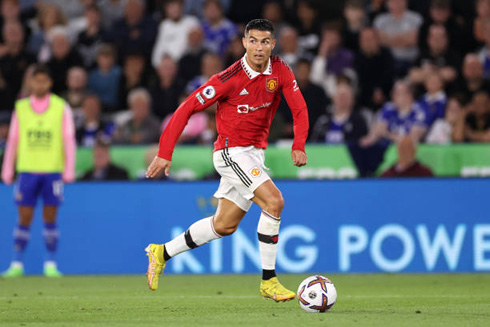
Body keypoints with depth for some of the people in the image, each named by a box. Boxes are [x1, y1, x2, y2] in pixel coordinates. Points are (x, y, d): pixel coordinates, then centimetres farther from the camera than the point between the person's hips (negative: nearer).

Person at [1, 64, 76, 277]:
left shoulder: (61, 107, 3)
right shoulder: (21, 108, 8)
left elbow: (69, 140, 2)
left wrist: (69, 171, -4)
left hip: (53, 171, -1)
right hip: (27, 170, 1)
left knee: (50, 218, 0)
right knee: (24, 218, -1)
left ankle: (51, 265, 5)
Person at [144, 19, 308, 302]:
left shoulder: (280, 71, -5)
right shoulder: (230, 79, -19)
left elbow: (299, 108, 1)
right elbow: (187, 108, -15)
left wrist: (299, 146, -15)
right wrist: (165, 153, -17)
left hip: (254, 155, 7)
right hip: (231, 151, -7)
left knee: (224, 225, 14)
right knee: (274, 201, -23)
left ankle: (162, 254, 30)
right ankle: (269, 281, -16)